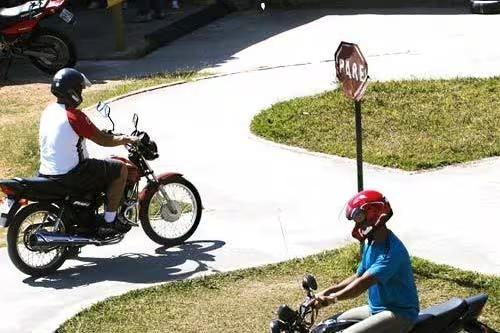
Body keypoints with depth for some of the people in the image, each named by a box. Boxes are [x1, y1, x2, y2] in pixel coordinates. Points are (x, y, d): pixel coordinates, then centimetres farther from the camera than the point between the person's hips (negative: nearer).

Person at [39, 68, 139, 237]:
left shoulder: (49, 111, 8)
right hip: (68, 175, -9)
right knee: (120, 169, -1)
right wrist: (127, 140, 3)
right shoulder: (74, 116, -18)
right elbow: (102, 140, -13)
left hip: (46, 172, 9)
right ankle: (109, 222, 1)